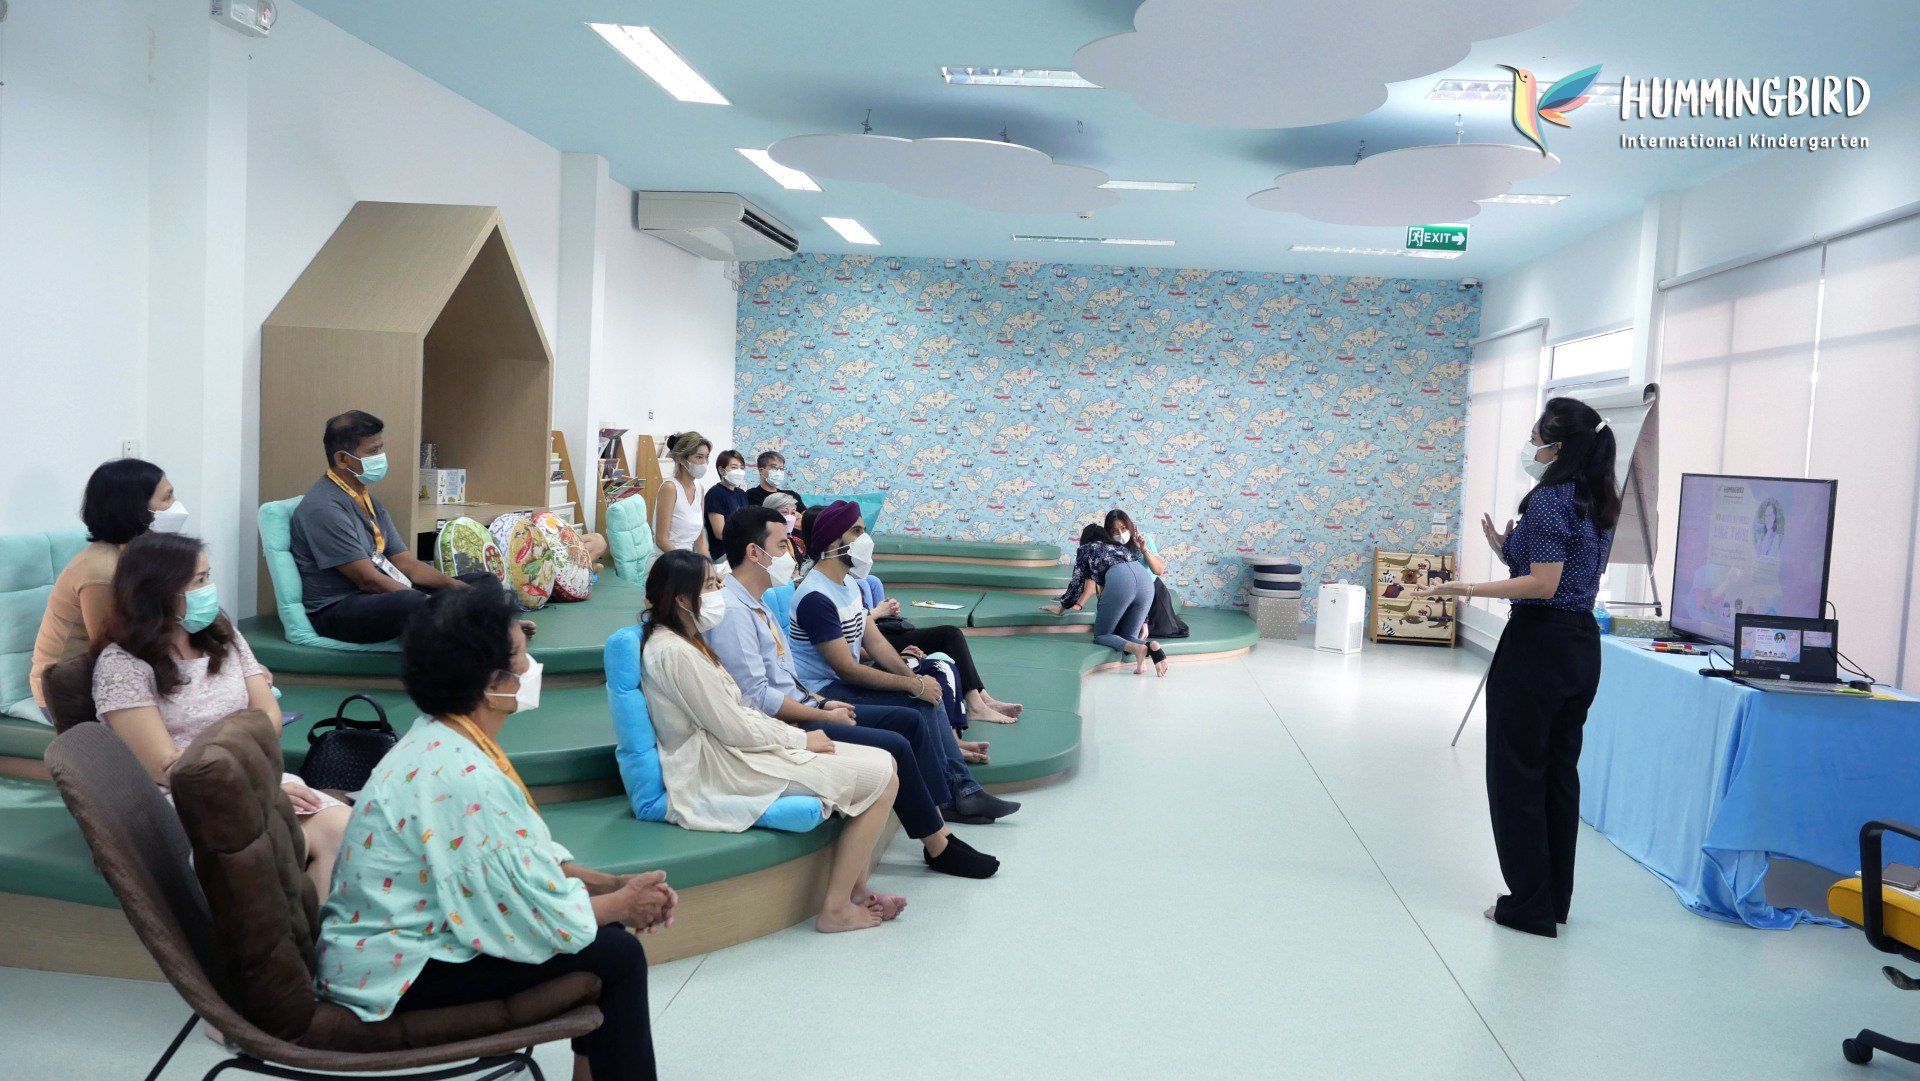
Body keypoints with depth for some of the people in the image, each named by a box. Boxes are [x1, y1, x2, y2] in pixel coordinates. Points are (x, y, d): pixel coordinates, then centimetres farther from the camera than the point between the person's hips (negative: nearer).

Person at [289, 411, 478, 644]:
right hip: (336, 610, -10)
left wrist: (453, 585, -7)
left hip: (380, 597, 10)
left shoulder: (369, 502, 16)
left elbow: (405, 563, 11)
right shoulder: (323, 508, -15)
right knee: (415, 604, -40)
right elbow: (367, 579, -19)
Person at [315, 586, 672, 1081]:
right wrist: (623, 904, -6)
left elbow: (531, 855, 10)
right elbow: (548, 919, -23)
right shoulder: (465, 779, -28)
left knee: (603, 922, 11)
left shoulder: (441, 742, 2)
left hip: (406, 937, 9)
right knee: (616, 955, -10)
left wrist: (612, 884, 0)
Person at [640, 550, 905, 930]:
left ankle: (856, 888, 12)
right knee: (881, 780, -11)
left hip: (732, 752, 10)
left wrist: (788, 732, 2)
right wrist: (800, 739, -6)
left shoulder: (683, 640, 12)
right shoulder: (675, 652, -20)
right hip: (721, 771, -10)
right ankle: (836, 908, -4)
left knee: (881, 762, 7)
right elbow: (734, 730, -18)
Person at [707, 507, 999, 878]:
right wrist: (826, 716, -13)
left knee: (909, 720, 4)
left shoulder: (754, 603, 14)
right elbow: (760, 699, -22)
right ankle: (937, 847, -1)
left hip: (799, 709, 11)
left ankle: (938, 827, 3)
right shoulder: (732, 611, -18)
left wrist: (823, 703, 8)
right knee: (895, 747, -18)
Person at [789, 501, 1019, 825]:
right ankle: (950, 798, -3)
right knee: (920, 706, -18)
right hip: (824, 694, -9)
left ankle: (964, 790, 3)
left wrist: (915, 677, -9)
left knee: (929, 691, -1)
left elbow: (875, 641, 7)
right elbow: (847, 669, -24)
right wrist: (913, 685, -19)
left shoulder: (849, 582, 10)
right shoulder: (815, 597, -22)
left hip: (846, 680, 9)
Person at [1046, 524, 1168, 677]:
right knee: (1128, 636, 17)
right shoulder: (1121, 547, 39)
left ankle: (1137, 648, -20)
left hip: (1119, 580, -5)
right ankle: (1151, 645, -17)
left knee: (1101, 636, 9)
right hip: (1146, 578, 5)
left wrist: (1062, 607, 41)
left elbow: (1077, 582, 25)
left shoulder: (1086, 549, 26)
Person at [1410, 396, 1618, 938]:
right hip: (1582, 645, 9)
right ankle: (1556, 897, 24)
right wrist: (1510, 551, 12)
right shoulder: (1598, 502, 11)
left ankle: (1529, 904, 7)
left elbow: (1543, 586, -22)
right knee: (1559, 769, 15)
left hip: (1538, 646, -9)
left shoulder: (1549, 498, -16)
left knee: (1516, 772, 1)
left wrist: (1467, 589, -24)